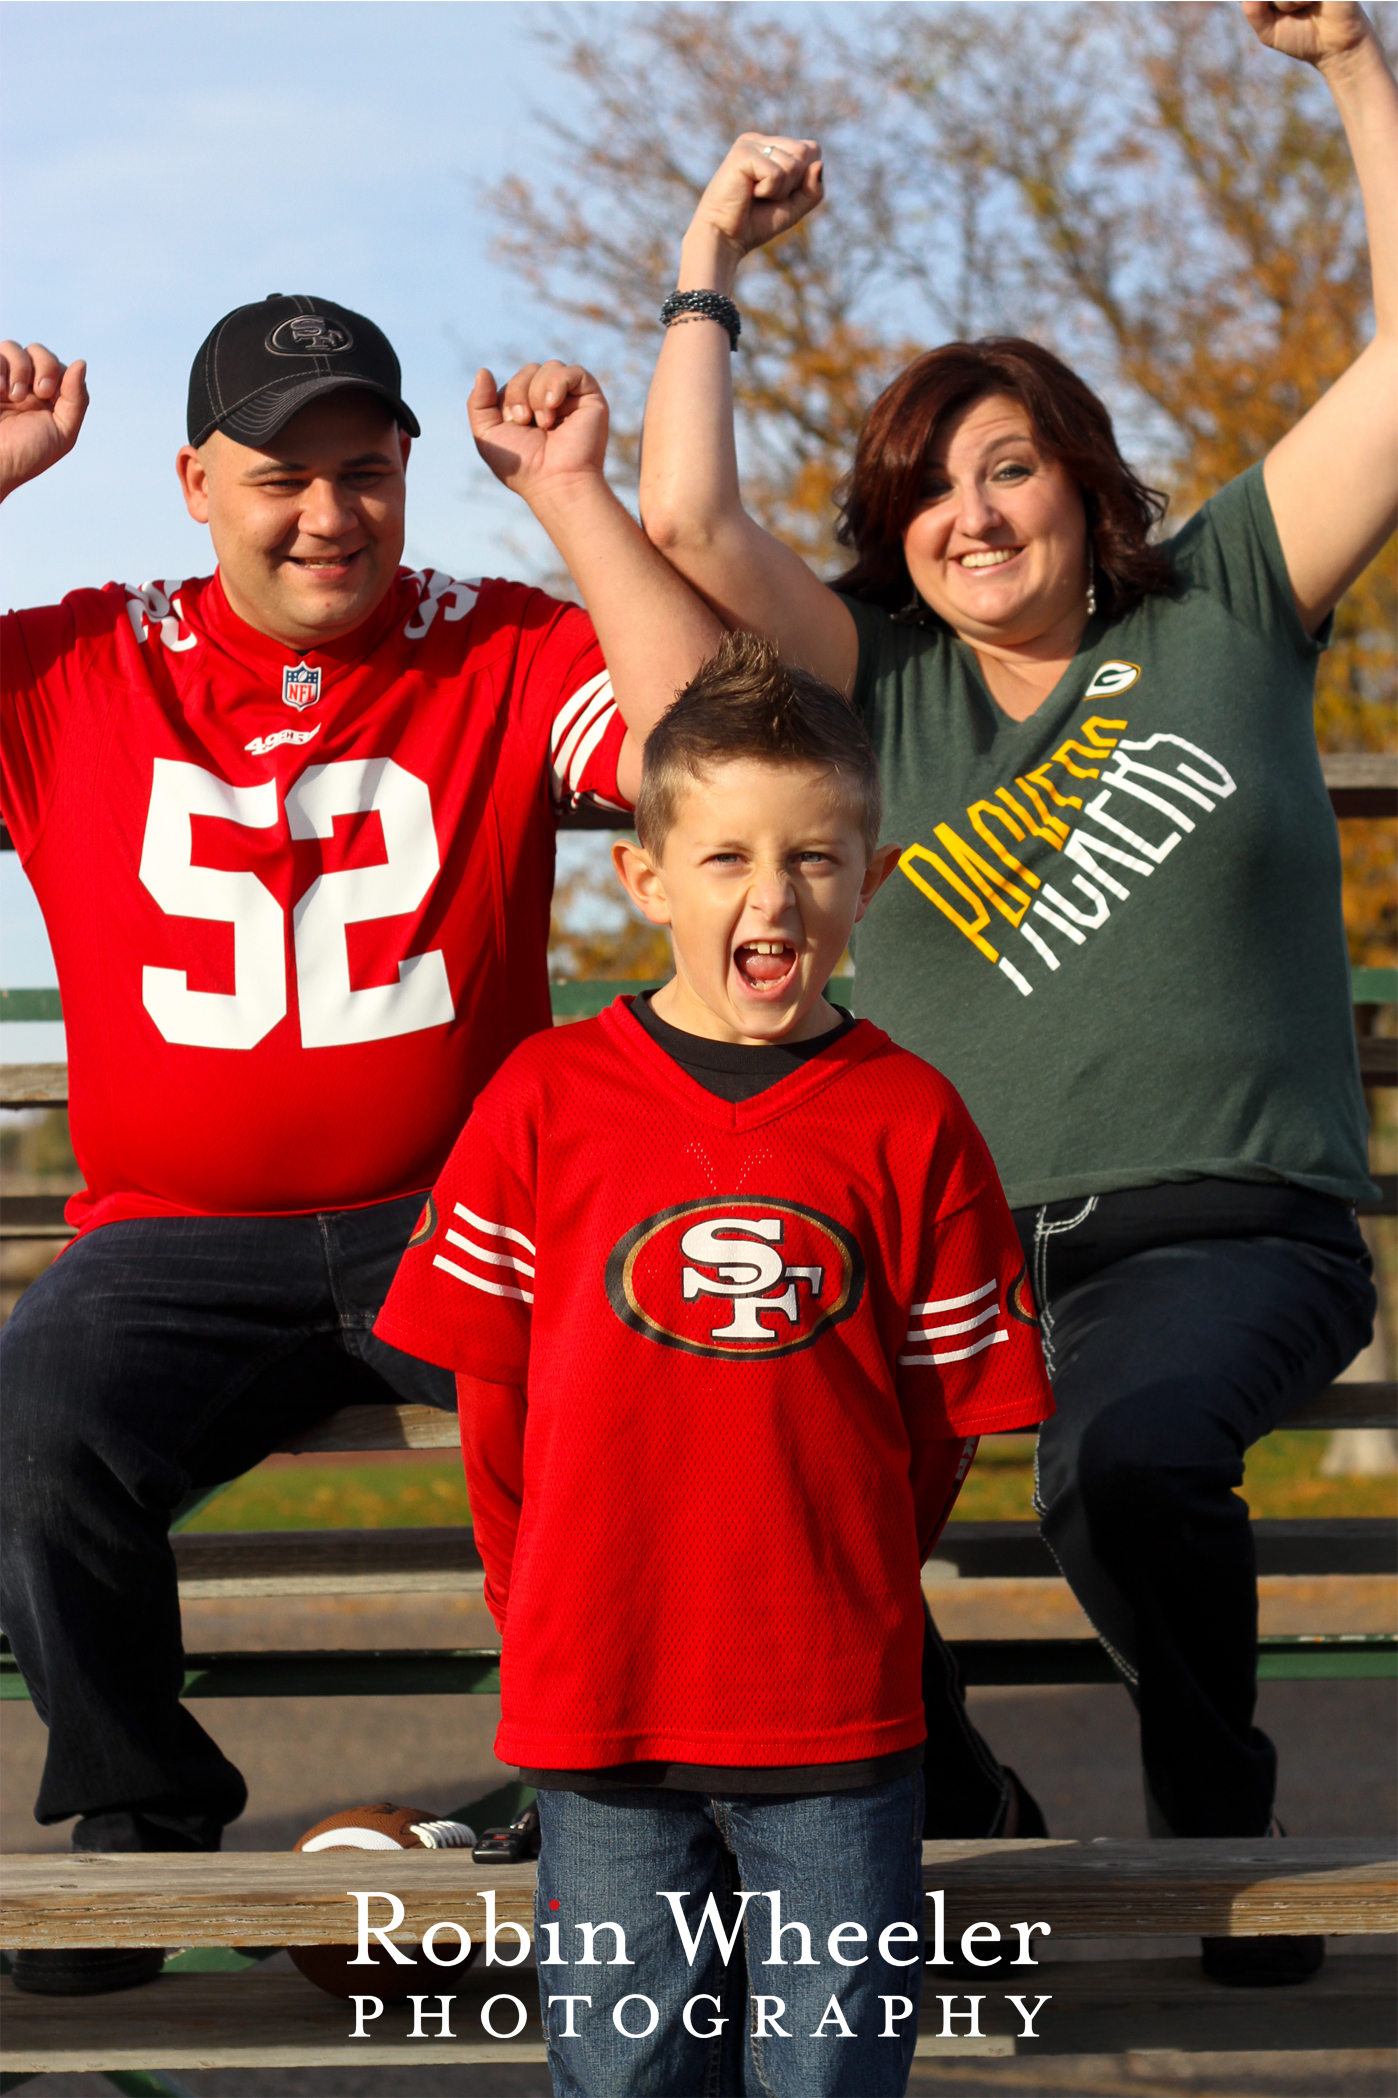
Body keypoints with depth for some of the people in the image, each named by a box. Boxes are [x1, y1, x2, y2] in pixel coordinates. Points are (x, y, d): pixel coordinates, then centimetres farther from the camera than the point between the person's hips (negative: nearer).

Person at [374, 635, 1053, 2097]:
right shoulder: (546, 1101, 0)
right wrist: (548, 1619, 7)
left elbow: (949, 1413, 6)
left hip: (837, 1711, 0)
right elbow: (491, 1396, 6)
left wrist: (844, 1595, 6)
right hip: (598, 1703, 0)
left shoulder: (910, 1123, 0)